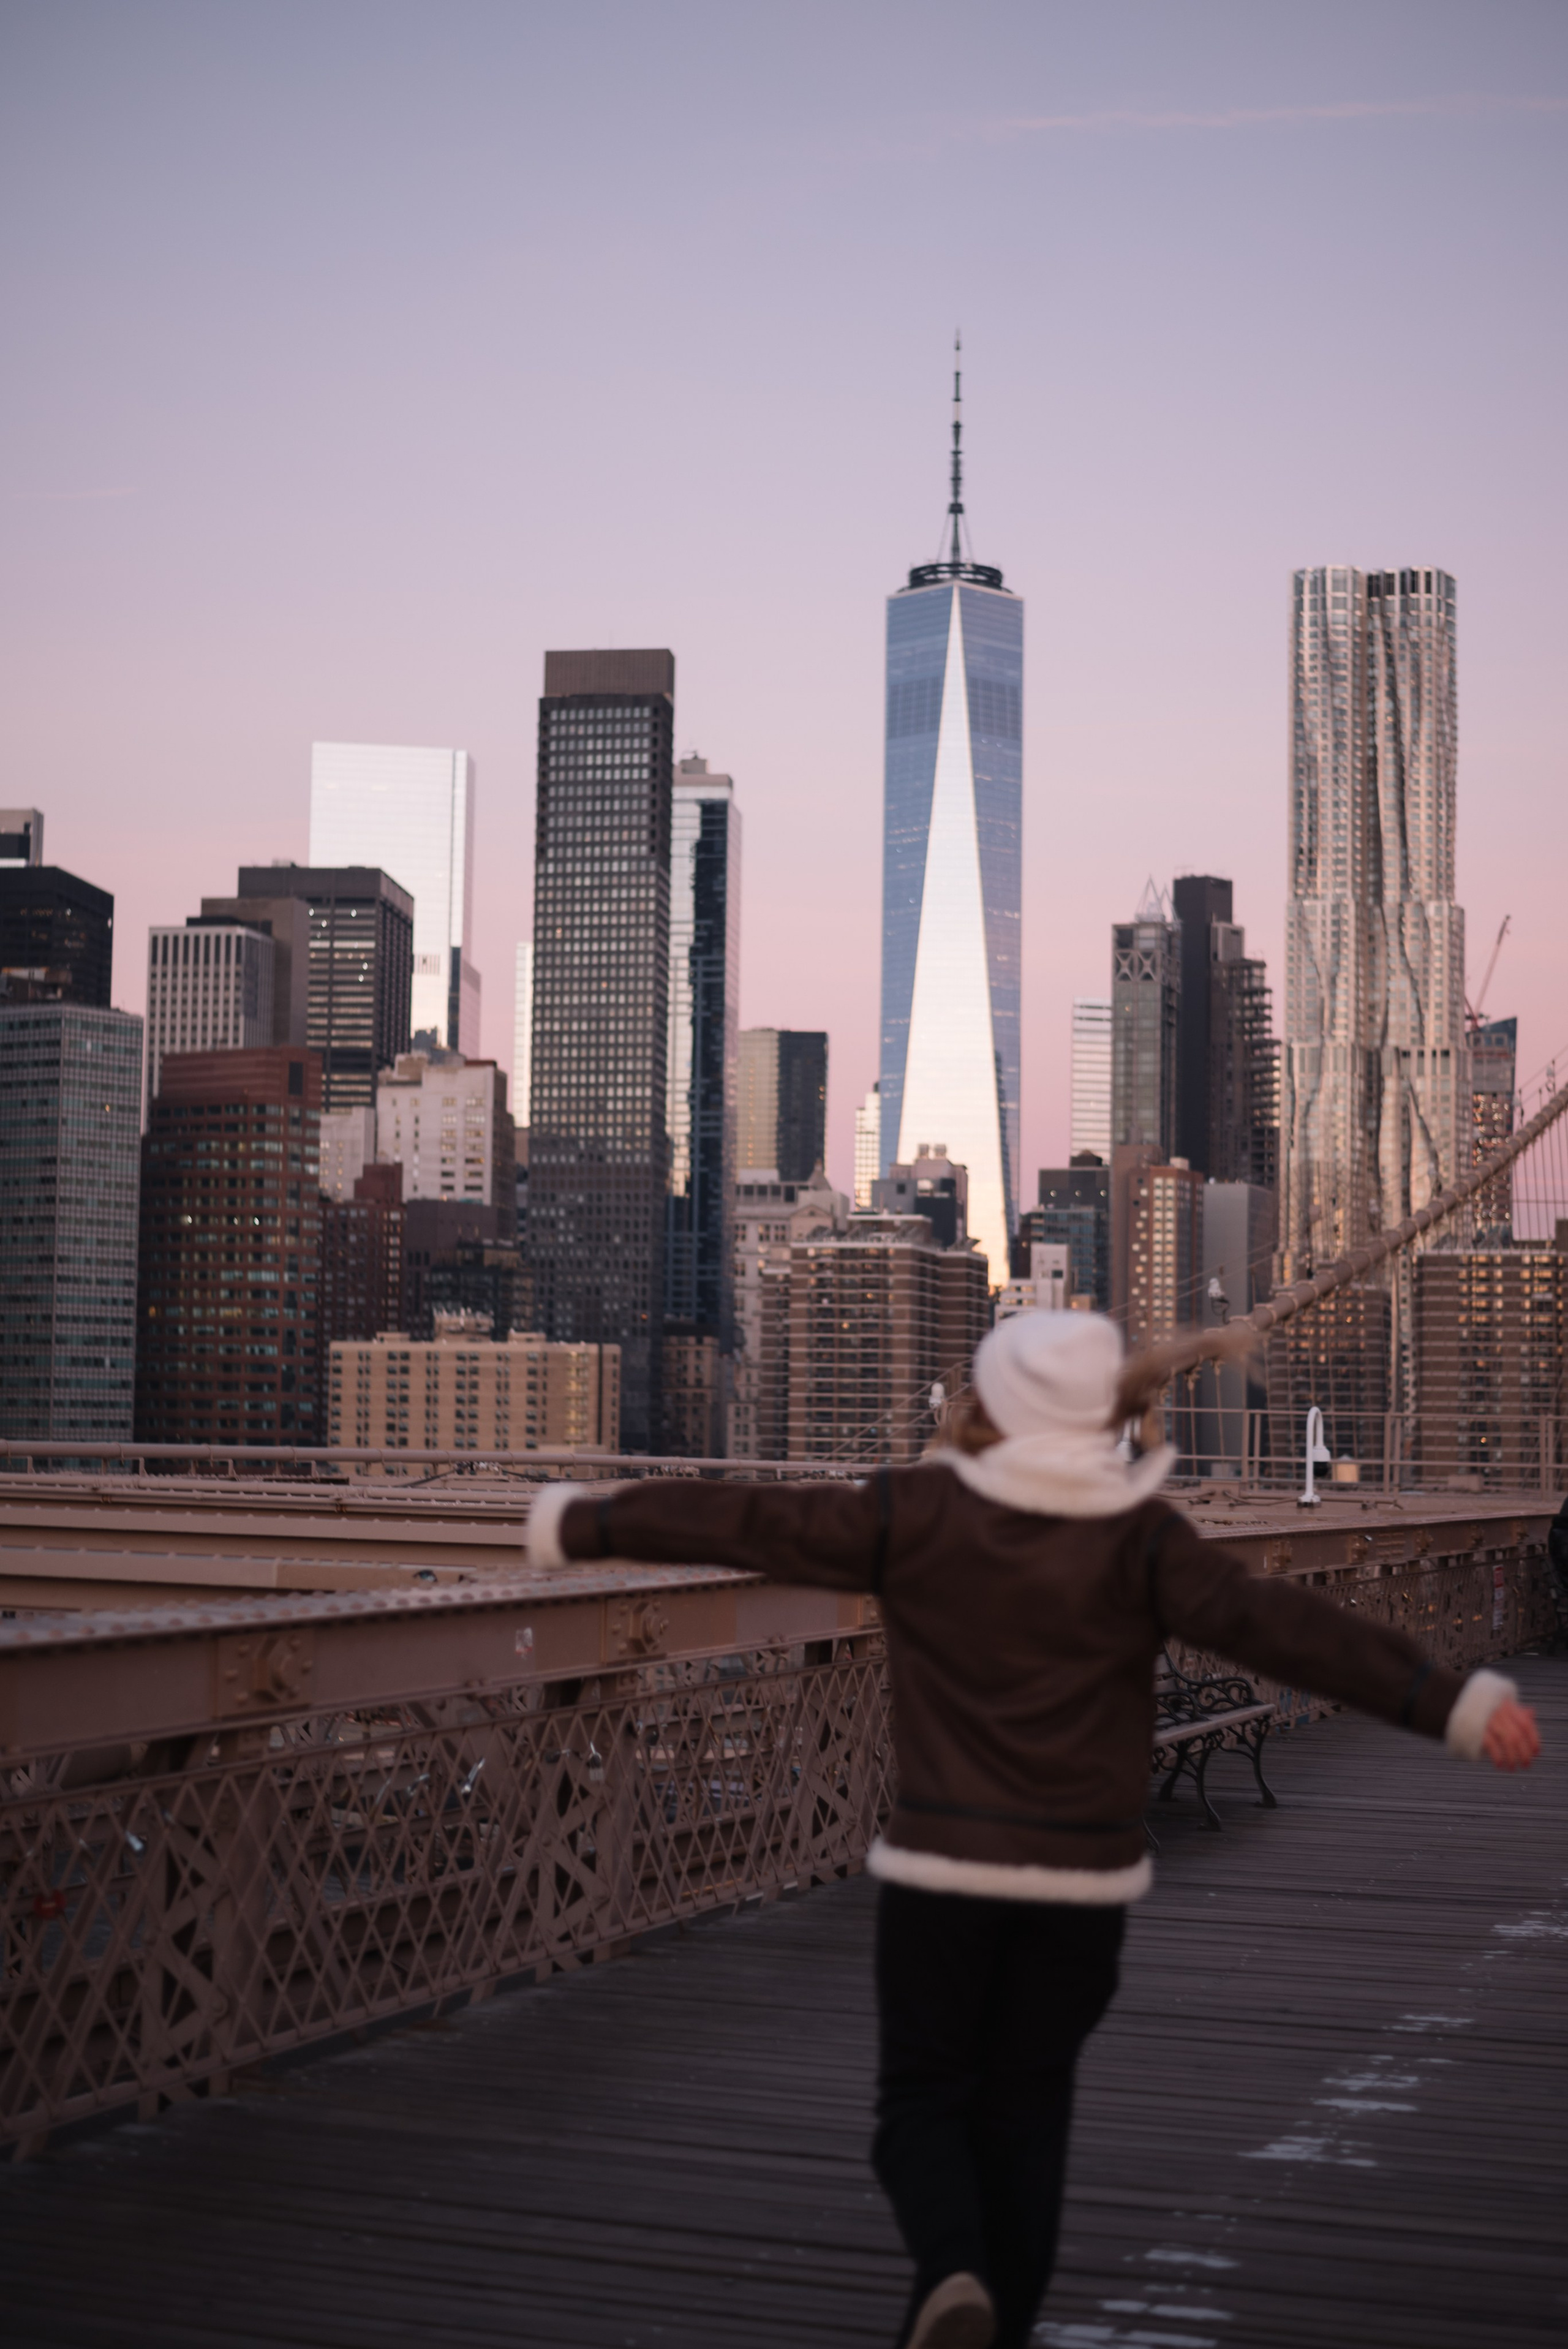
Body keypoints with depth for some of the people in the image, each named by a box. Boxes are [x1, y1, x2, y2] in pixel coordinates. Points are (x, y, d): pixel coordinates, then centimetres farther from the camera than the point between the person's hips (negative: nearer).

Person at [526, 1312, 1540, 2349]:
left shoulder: (919, 1514, -6)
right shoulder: (1141, 1537, -6)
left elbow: (752, 1522, -1)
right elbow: (1281, 1624, -17)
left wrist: (582, 1524, 10)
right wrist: (1451, 1701, -21)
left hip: (943, 1865, -1)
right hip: (1084, 1874, 1)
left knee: (923, 2099, 10)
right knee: (1025, 2111, 14)